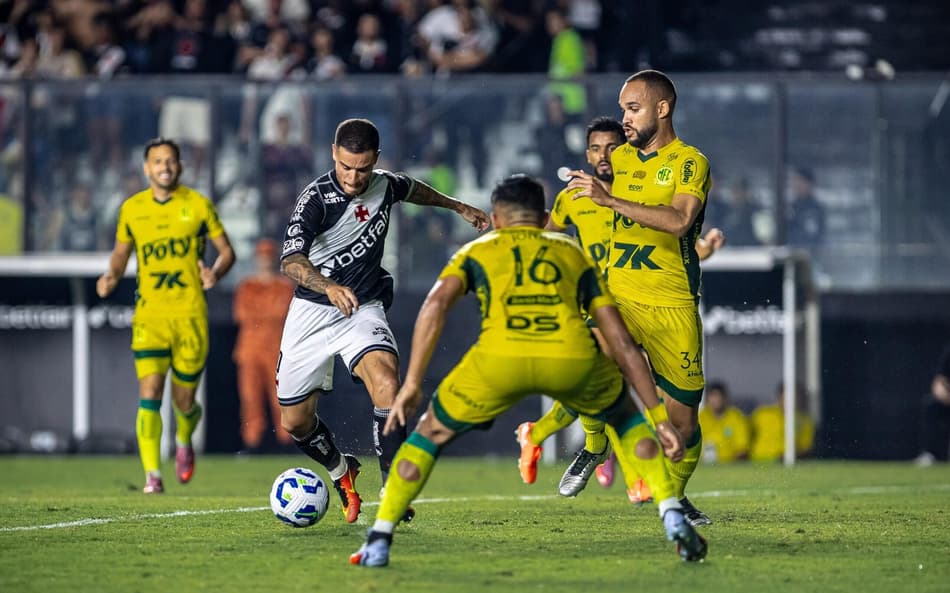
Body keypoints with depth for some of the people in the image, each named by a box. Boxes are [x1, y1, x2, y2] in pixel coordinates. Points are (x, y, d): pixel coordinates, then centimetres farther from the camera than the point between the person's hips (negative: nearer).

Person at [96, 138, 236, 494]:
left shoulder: (197, 205, 0)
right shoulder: (132, 209, 5)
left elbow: (227, 250, 6)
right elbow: (121, 253, 18)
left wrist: (215, 273, -15)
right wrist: (111, 277, -4)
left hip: (190, 314, -1)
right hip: (149, 315, 1)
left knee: (183, 401, 6)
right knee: (149, 393, -15)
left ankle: (184, 439, 42)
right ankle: (152, 475, -13)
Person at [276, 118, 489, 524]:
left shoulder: (385, 186, -4)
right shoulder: (316, 198, -21)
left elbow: (411, 189, 24)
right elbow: (291, 261, -36)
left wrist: (457, 206, 34)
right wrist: (328, 287, -54)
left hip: (364, 309, 2)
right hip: (312, 311, -2)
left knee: (385, 378, -29)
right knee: (294, 422, 5)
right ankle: (341, 470, 39)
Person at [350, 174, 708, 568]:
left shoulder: (477, 251, 29)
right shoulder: (574, 254, 33)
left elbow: (436, 305, 8)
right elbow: (623, 345, 28)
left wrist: (412, 384, 8)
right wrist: (659, 418, 29)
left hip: (499, 358, -1)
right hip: (572, 358, 1)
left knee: (431, 432, 24)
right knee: (626, 416, 33)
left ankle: (378, 542, 17)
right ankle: (673, 518, 19)